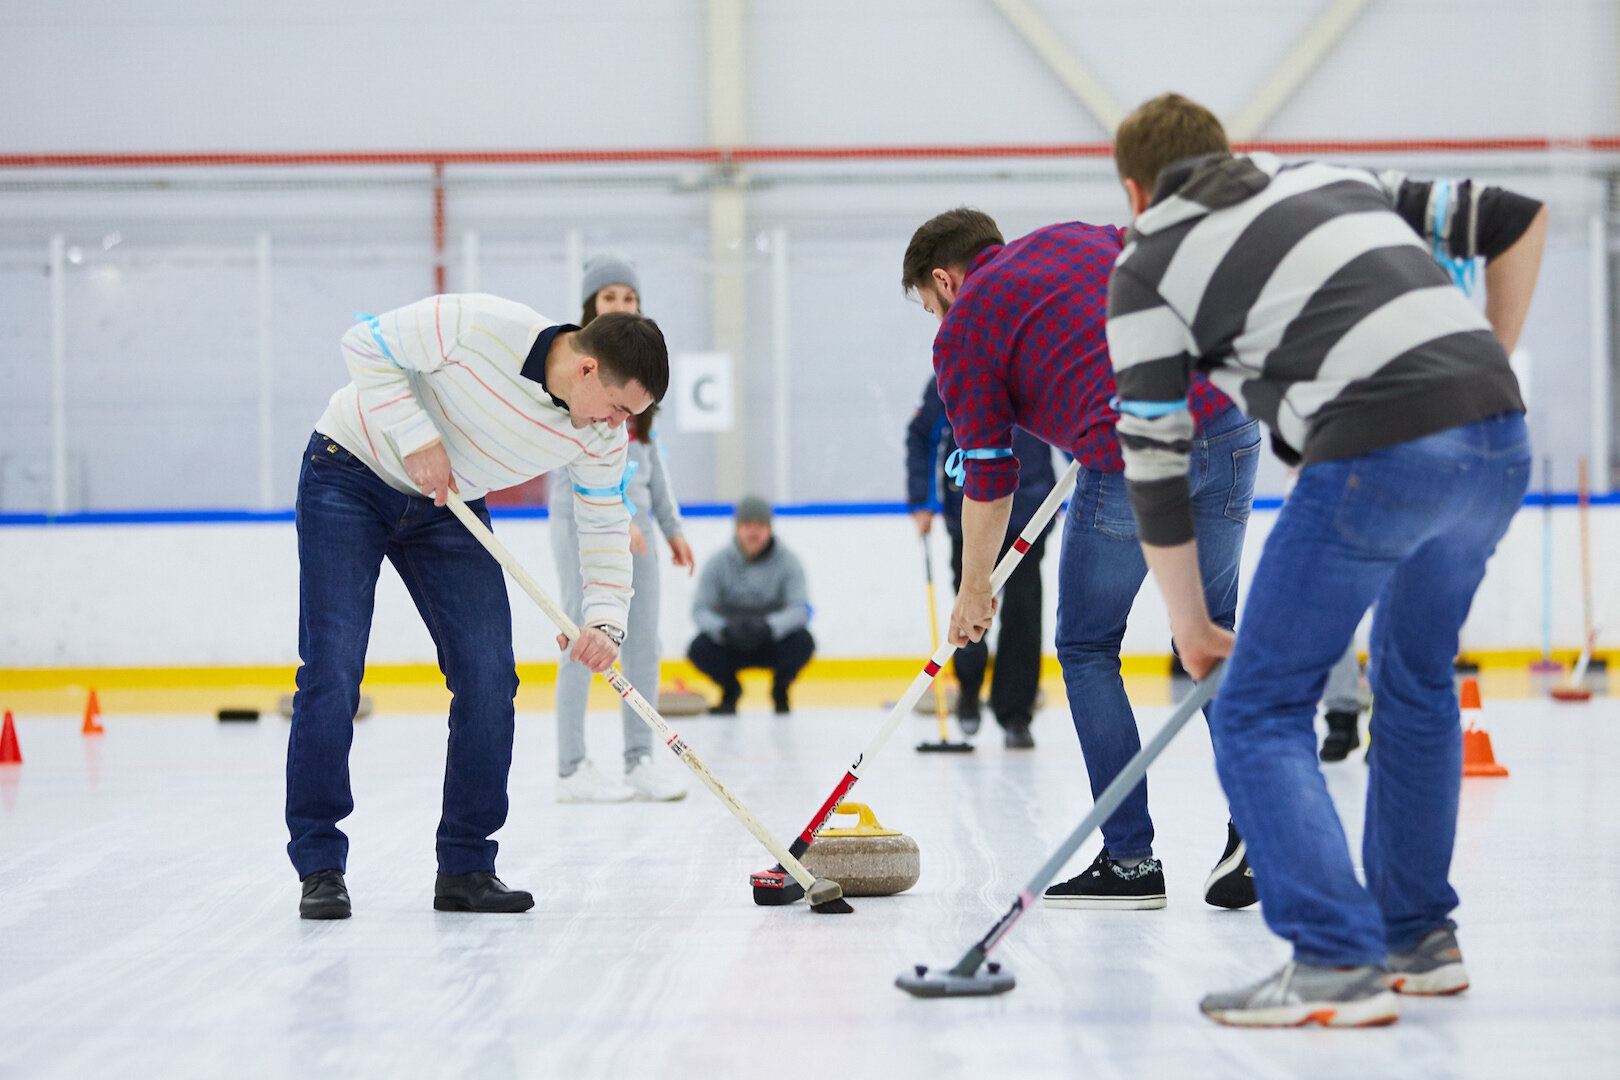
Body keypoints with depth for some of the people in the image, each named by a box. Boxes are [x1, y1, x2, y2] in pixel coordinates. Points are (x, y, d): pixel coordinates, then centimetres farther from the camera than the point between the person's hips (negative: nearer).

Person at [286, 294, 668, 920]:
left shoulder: (602, 439, -15)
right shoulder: (476, 328, -31)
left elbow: (606, 529, -3)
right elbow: (366, 345, -20)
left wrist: (605, 621, -19)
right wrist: (416, 436, -27)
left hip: (446, 507, 5)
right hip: (350, 476, -5)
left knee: (489, 678, -6)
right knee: (332, 672, -12)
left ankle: (466, 868, 4)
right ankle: (319, 867, -2)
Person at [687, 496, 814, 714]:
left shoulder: (787, 561, -10)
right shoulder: (718, 563, -8)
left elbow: (800, 609, -20)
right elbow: (700, 609, -14)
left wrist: (768, 626, -40)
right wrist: (724, 629, -37)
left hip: (772, 643, 0)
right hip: (729, 646, 0)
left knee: (803, 641, -30)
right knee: (699, 648, -28)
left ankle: (780, 691, 2)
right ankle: (730, 690, 5)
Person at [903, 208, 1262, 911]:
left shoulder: (962, 332, 8)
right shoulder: (1079, 236, 24)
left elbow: (988, 479, 8)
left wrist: (974, 589, 21)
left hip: (1130, 456, -5)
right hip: (1230, 427, 6)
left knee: (1086, 648, 12)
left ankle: (1130, 862, 10)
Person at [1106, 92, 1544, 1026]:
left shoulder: (1147, 267, 12)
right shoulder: (1332, 179, 27)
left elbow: (1155, 468, 12)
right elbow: (1517, 217, 25)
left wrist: (1192, 627, 22)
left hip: (1377, 455, -7)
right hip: (1499, 441, 7)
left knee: (1260, 712, 5)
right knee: (1418, 682, 26)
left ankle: (1339, 964, -4)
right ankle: (1422, 941, 31)